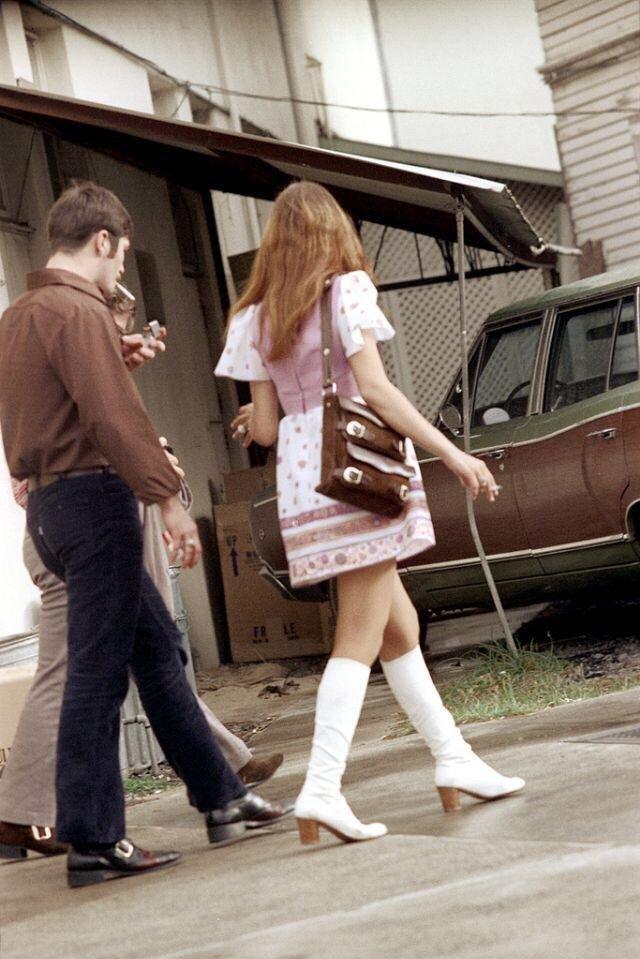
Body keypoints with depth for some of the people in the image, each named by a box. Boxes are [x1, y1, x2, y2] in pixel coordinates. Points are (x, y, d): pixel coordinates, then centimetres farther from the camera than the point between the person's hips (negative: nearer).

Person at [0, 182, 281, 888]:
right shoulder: (78, 311, -13)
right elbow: (114, 415, -22)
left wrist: (123, 357, 16)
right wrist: (168, 496, -21)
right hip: (93, 496, -10)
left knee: (157, 646, 15)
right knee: (97, 670, -5)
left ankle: (220, 796, 22)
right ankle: (91, 841, 0)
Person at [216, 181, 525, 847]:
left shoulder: (256, 317, 11)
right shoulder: (346, 288, -3)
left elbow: (265, 427, 8)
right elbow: (373, 387, -12)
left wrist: (253, 424, 31)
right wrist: (451, 453, -11)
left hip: (301, 482, 6)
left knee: (400, 624, 16)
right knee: (360, 636, -6)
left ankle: (452, 758, 21)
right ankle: (322, 789, -15)